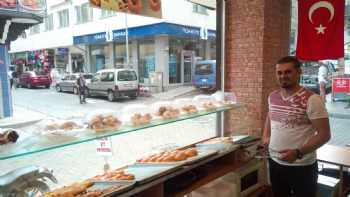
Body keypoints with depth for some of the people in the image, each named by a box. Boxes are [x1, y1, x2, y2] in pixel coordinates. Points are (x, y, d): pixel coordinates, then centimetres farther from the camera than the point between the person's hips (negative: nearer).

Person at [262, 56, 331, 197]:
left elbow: (324, 134, -17)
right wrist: (265, 137, 6)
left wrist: (298, 153, -27)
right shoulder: (272, 96, 1)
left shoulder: (311, 99, -18)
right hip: (275, 162, 6)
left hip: (302, 166, -5)